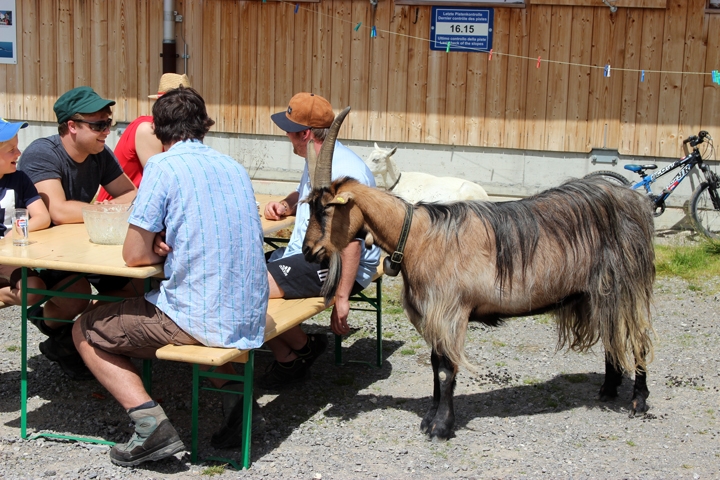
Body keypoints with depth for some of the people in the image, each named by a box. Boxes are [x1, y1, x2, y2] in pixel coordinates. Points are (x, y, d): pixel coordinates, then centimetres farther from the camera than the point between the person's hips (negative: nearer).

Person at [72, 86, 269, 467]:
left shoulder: (163, 166, -9)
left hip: (199, 319, -7)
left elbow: (135, 255, -9)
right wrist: (171, 245, 10)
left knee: (86, 332, 14)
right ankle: (231, 388, 15)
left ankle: (149, 420, -6)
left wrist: (159, 251, 11)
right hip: (249, 320, 7)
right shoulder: (234, 167, 12)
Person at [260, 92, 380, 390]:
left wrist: (341, 298, -29)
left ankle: (304, 348, 0)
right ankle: (286, 360, 3)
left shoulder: (343, 173, -21)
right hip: (304, 253, 11)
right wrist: (284, 205, 11)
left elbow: (351, 241, -26)